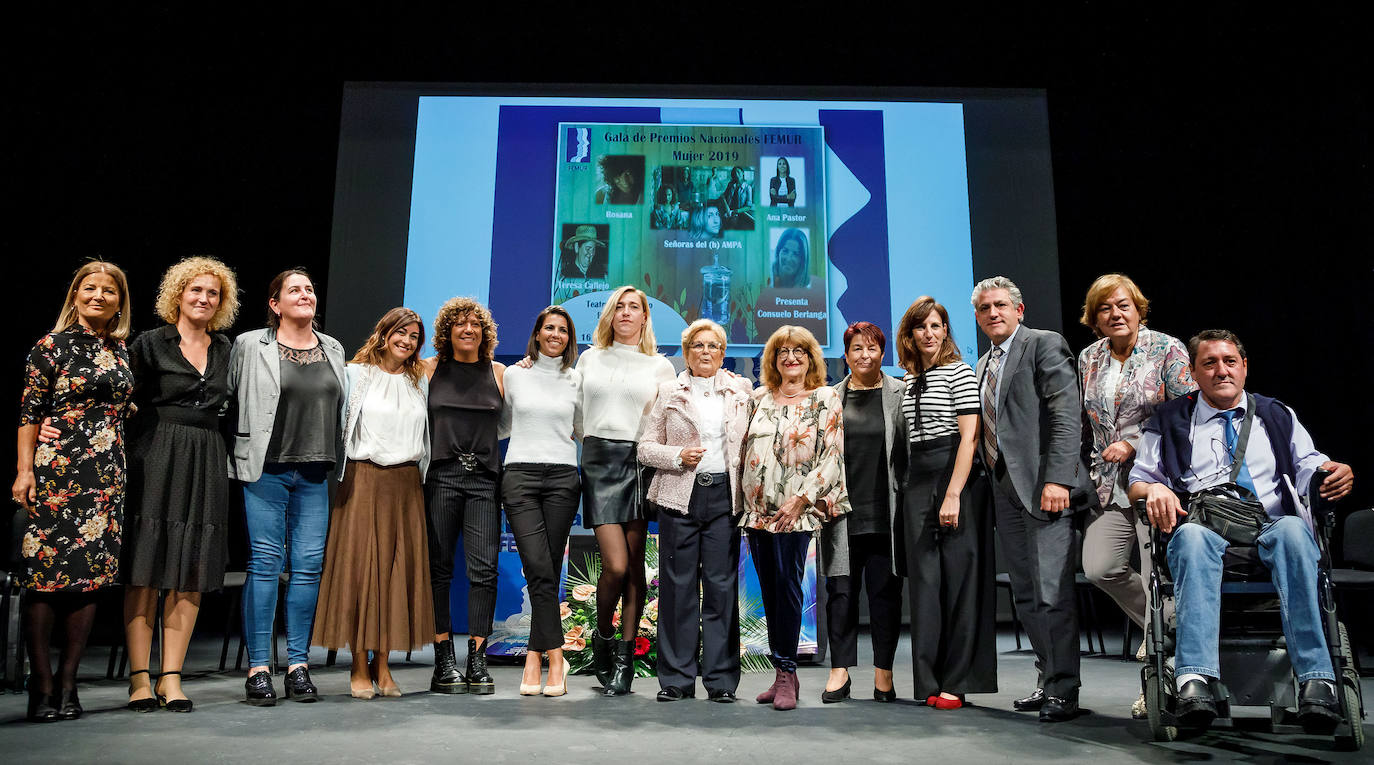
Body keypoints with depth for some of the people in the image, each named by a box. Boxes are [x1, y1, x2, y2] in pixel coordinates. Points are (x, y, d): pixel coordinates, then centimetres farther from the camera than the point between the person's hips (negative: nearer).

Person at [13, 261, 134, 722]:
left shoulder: (121, 350, 15)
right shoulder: (52, 345, 1)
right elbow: (29, 411, -2)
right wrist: (25, 469, -7)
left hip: (107, 476, 5)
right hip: (56, 471, -5)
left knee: (93, 574, 2)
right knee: (46, 573, -4)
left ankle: (67, 684, 11)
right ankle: (42, 686, 4)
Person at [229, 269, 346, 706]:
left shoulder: (334, 350, 14)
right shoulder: (249, 346, 2)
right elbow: (228, 398, 4)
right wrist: (245, 449, 0)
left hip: (315, 472, 4)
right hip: (266, 469, -3)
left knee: (309, 565, 3)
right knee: (265, 563, -2)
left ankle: (299, 665, 13)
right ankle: (258, 669, 7)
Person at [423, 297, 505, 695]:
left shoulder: (498, 372, 11)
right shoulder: (430, 368, 9)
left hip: (484, 479, 0)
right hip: (440, 477, 0)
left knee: (484, 569, -5)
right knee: (438, 568, 2)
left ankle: (477, 661, 2)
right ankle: (444, 661, 11)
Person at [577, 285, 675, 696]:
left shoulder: (661, 366, 11)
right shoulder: (589, 359, 14)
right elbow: (574, 413, 21)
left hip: (641, 462, 1)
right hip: (599, 460, -1)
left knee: (635, 564, 2)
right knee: (616, 565, -11)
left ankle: (625, 657, 14)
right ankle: (602, 639, 16)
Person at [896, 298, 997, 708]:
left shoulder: (959, 372, -3)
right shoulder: (910, 381, 16)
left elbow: (969, 437, -11)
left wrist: (953, 495, -18)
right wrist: (912, 486, 11)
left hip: (955, 476, -6)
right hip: (917, 481, 6)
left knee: (959, 579, -2)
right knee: (924, 580, 5)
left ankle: (958, 682, 6)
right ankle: (927, 681, 10)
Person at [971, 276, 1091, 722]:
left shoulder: (1045, 345, -2)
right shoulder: (983, 365, 21)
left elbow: (1067, 413, -12)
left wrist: (1057, 478, -20)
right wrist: (990, 483, 10)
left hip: (1042, 485, -8)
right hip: (1004, 489, 8)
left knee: (1052, 593, -7)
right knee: (1025, 596, 10)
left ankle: (1063, 692, 2)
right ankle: (1048, 680, 19)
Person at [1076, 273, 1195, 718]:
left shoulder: (1167, 350, -3)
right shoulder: (1088, 359, 12)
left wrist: (1133, 445, -14)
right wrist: (1091, 469, 12)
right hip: (1111, 486, 5)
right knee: (1099, 568, -9)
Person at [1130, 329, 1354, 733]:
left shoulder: (1278, 416, 27)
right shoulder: (1169, 420, 21)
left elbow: (1309, 468, 17)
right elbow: (1138, 481, 15)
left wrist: (1336, 474, -8)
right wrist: (1154, 490, -9)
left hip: (1271, 529, 1)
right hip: (1206, 531, -1)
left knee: (1293, 530, -36)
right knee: (1192, 536, -38)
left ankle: (1316, 678, -41)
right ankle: (1195, 680, -51)